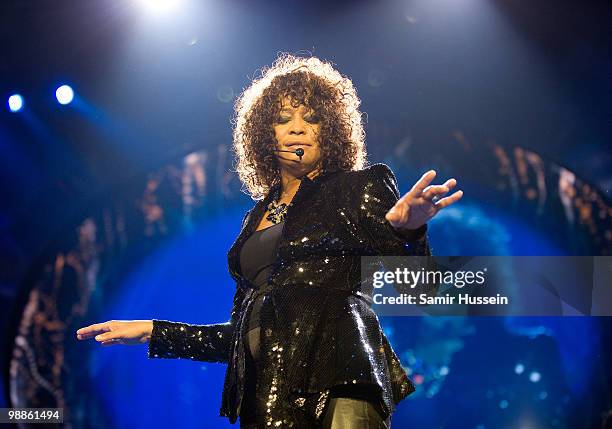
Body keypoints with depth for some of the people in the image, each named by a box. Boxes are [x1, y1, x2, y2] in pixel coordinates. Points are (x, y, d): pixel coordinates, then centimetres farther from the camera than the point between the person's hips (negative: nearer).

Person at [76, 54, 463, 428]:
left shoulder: (361, 186, 10)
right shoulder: (257, 218, 23)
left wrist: (405, 230, -23)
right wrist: (153, 332, 22)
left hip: (338, 382, -4)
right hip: (265, 389, 4)